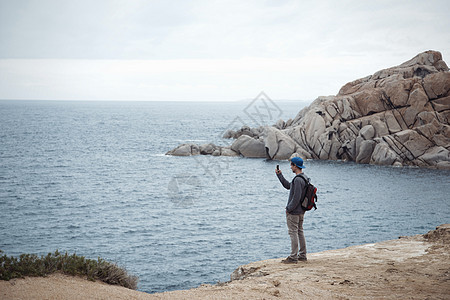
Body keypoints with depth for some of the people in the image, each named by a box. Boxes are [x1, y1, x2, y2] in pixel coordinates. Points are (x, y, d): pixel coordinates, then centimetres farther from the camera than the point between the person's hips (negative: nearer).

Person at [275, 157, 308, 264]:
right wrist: (279, 175, 21)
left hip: (293, 211, -10)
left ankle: (293, 257, -3)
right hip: (301, 211, 10)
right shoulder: (304, 177, 11)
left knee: (293, 233, -5)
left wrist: (288, 209, -14)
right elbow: (288, 186, 21)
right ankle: (302, 256, 19)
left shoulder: (298, 179, -21)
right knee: (300, 232, 14)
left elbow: (296, 197, -24)